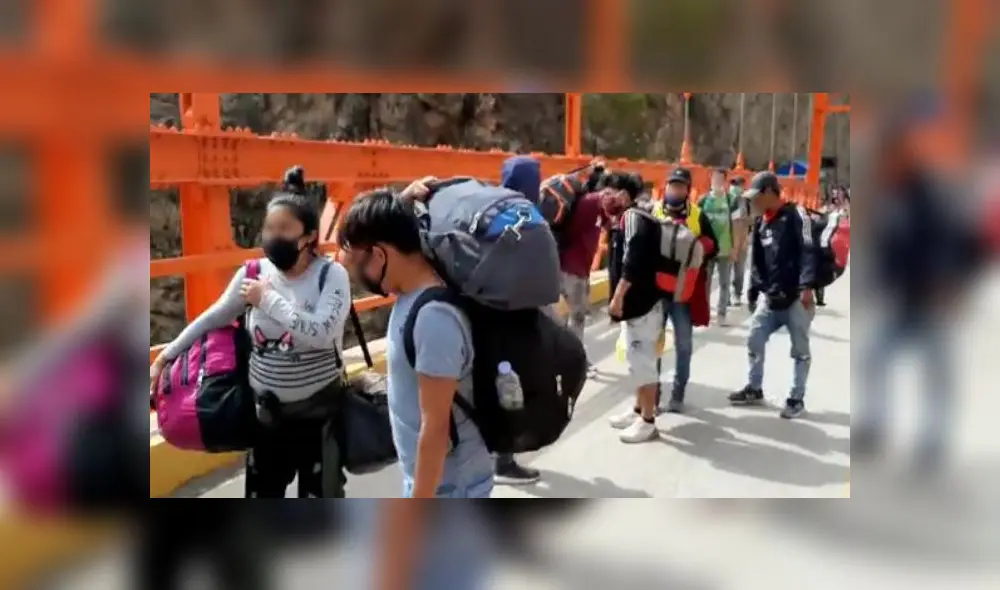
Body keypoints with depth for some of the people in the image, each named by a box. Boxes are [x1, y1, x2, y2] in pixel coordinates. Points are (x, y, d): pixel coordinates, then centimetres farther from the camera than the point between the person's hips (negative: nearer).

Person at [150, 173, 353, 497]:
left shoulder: (332, 274, -15)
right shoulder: (253, 273, -4)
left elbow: (320, 333, -30)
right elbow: (213, 319, 8)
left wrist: (267, 299, -22)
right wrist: (165, 357, 11)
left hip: (318, 411, -4)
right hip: (265, 411, 4)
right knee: (261, 498, 18)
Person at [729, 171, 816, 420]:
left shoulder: (795, 215, -7)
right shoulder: (761, 224, 13)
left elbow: (807, 251, -16)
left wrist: (806, 287, -25)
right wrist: (759, 288, 4)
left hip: (796, 297, -7)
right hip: (770, 298, 7)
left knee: (800, 349, 5)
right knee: (754, 341, 10)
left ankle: (797, 398, 17)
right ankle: (754, 390, 27)